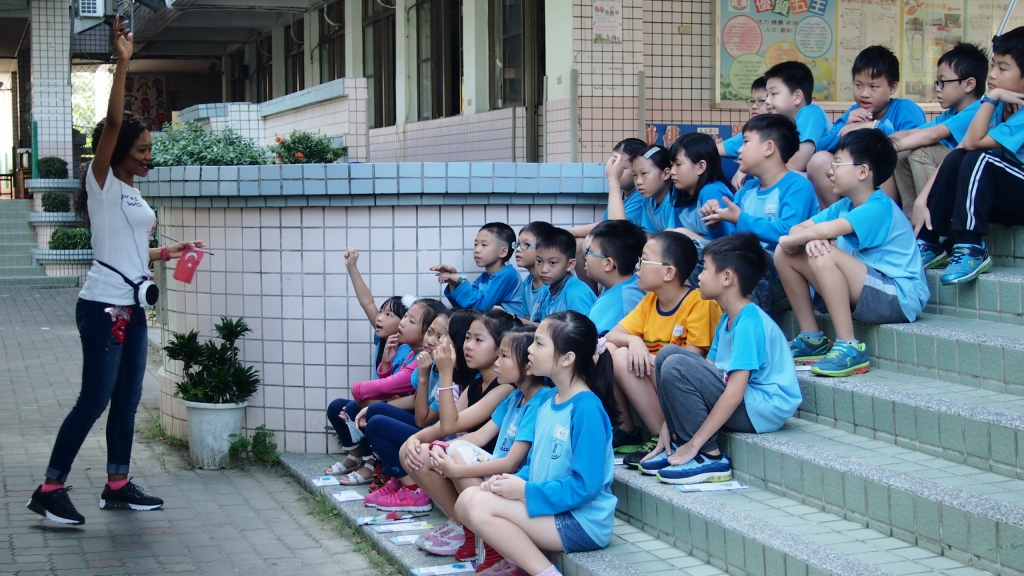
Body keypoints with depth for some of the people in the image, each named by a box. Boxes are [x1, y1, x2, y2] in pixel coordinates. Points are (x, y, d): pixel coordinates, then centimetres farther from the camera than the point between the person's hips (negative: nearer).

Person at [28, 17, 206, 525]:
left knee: (127, 399, 11)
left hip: (131, 306, 9)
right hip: (102, 305, -9)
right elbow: (112, 123, -21)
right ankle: (49, 489, 0)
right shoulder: (102, 182, -7)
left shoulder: (132, 193, 16)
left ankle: (118, 486, 19)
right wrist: (122, 62, -27)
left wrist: (170, 251, 10)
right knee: (95, 399, -8)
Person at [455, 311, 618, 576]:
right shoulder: (547, 405, 9)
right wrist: (511, 482, -3)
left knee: (479, 505, -19)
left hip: (583, 521, -9)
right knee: (467, 499, -1)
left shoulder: (587, 408, -18)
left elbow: (586, 485, -21)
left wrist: (525, 491, -17)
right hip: (554, 512, 9)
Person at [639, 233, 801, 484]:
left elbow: (734, 393, -24)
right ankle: (680, 445, 2)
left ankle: (709, 457, -15)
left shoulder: (749, 322, -19)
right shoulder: (727, 320, 11)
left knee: (676, 366, -23)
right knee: (667, 353, 5)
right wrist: (670, 424, 3)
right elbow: (708, 371, 11)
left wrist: (694, 444, -22)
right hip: (737, 402, 10)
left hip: (763, 409, -10)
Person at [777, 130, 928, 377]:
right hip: (866, 292, 9)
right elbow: (799, 229, 3)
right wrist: (809, 240, -21)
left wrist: (789, 241, -15)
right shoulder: (845, 206, 8)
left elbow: (826, 230, -33)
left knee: (824, 255, -31)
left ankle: (850, 348, -25)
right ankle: (812, 339, 8)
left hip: (900, 298, -9)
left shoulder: (879, 208, -19)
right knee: (785, 254, 2)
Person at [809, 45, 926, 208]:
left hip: (891, 194, -5)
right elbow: (821, 147, -2)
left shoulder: (906, 110, -9)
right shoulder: (854, 113, 7)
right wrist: (845, 128, -18)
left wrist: (875, 127, -27)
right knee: (819, 160, -10)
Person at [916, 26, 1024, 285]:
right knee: (956, 158, -14)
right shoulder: (998, 107, 3)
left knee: (979, 159, -28)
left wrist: (991, 97, -22)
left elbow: (974, 142, -28)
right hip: (1002, 199, 7)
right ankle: (929, 242, -12)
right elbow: (964, 146, -5)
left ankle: (972, 251, -29)